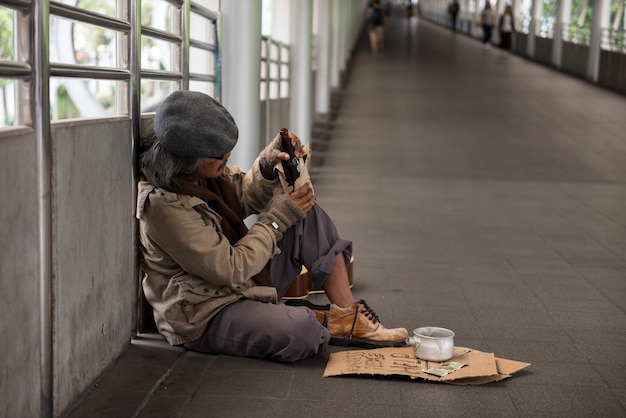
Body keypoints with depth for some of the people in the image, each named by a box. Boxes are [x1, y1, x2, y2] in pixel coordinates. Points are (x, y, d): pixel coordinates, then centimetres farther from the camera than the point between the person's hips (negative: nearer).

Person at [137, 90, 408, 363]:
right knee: (300, 332, -34)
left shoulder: (202, 173, -4)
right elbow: (231, 270, -24)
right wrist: (279, 218, -15)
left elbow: (246, 198, 13)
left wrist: (268, 165, -8)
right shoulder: (163, 205, -28)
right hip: (205, 316, -9)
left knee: (307, 214, 3)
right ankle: (315, 320, 4)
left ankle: (346, 318, 1)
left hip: (245, 283, 9)